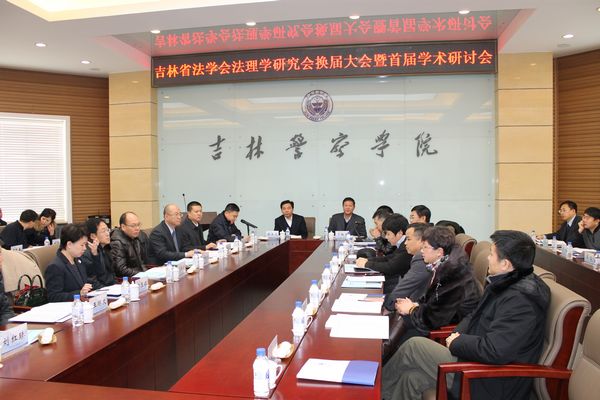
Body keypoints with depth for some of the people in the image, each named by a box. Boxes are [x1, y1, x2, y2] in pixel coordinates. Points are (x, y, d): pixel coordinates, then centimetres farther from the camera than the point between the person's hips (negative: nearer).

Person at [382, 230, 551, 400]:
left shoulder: (519, 301, -27)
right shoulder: (507, 283, 6)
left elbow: (494, 351, -33)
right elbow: (476, 316, 18)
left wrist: (458, 342, -16)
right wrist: (458, 333, 0)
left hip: (494, 386, -9)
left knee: (414, 346, -7)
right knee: (411, 377, 3)